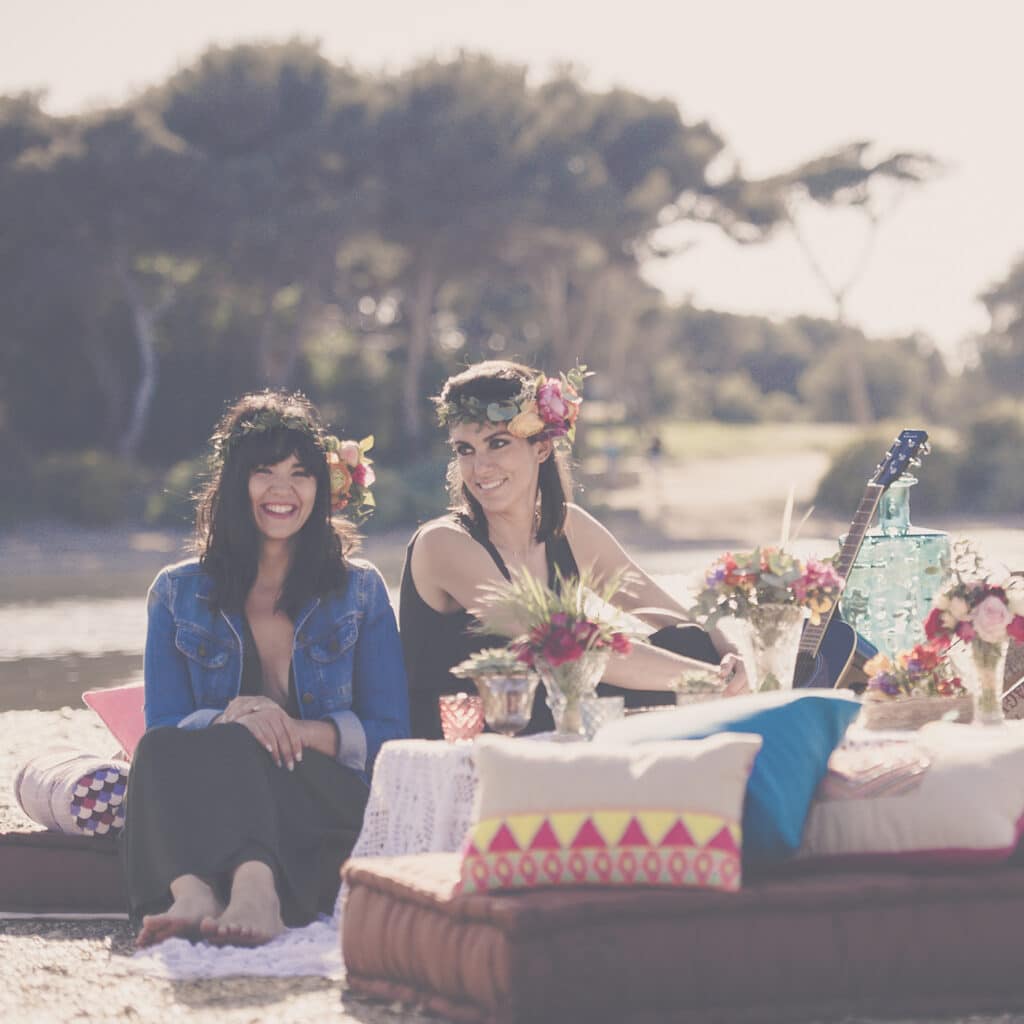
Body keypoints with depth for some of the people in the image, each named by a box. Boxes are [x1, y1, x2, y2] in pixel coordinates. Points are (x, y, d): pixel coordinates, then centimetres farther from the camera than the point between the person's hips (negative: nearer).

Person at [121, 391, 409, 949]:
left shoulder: (360, 590, 15)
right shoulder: (178, 594, 17)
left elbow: (391, 733, 7)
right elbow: (163, 728, 6)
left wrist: (300, 730, -12)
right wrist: (226, 719, -18)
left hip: (328, 808, -1)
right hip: (204, 806, 1)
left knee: (234, 748, -34)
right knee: (160, 751, -33)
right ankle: (191, 892, -61)